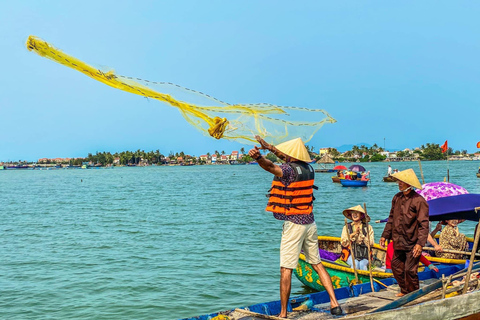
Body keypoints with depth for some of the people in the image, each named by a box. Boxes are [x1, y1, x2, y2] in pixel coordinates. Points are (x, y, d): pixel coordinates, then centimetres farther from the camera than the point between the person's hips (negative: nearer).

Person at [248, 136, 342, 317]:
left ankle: (283, 314, 3)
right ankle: (335, 304, 15)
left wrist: (258, 157, -56)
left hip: (294, 224, -8)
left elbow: (271, 167, -38)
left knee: (286, 270, -1)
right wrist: (269, 147, 35)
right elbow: (291, 159, 27)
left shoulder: (290, 170, -15)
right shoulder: (309, 169, 8)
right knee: (317, 264, 17)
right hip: (310, 223, 8)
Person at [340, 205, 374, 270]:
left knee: (362, 264, -30)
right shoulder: (347, 227, 11)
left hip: (364, 254, 0)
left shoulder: (368, 227, 9)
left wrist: (361, 234, -8)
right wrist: (353, 234, -7)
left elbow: (371, 244, 0)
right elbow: (343, 243, 1)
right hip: (350, 254, 0)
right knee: (355, 264, -30)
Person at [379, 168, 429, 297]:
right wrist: (385, 235, 15)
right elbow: (391, 218, 17)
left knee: (410, 270, -4)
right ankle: (404, 291, 30)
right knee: (396, 266, 12)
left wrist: (420, 243, -22)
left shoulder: (419, 201, -14)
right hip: (398, 241, 7)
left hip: (412, 242, -7)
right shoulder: (397, 198, 7)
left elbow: (424, 224, -15)